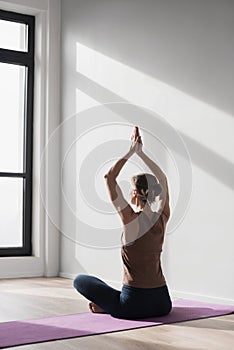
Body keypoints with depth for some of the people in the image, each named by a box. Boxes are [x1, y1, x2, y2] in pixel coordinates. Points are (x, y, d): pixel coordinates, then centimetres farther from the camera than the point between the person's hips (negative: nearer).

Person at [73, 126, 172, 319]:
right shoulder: (162, 219, 0)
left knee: (80, 280, 14)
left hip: (134, 305, -5)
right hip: (163, 304, 5)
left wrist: (131, 152, -4)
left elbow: (109, 177, -10)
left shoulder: (132, 219, -14)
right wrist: (140, 152, 15)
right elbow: (162, 179, 15)